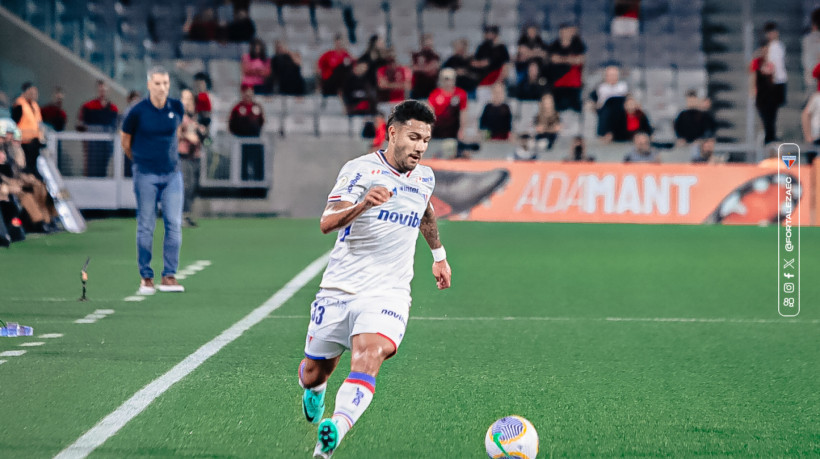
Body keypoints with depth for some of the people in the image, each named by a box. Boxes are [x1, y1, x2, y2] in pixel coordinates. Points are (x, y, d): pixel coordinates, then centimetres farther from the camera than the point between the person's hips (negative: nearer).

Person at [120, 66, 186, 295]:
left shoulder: (177, 108, 2)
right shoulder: (138, 111, -9)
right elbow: (125, 140, 7)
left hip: (172, 173, 3)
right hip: (146, 175, -3)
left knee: (174, 224, -4)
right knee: (146, 227, 0)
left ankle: (169, 276, 0)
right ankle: (146, 278, 8)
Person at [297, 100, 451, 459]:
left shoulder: (425, 178, 10)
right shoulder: (361, 170, -8)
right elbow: (327, 223, -21)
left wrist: (439, 255, 43)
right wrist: (361, 204, -39)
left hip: (387, 295, 2)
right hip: (339, 291, -2)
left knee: (369, 357, -28)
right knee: (313, 375, 11)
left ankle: (336, 429, -47)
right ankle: (317, 389, 49)